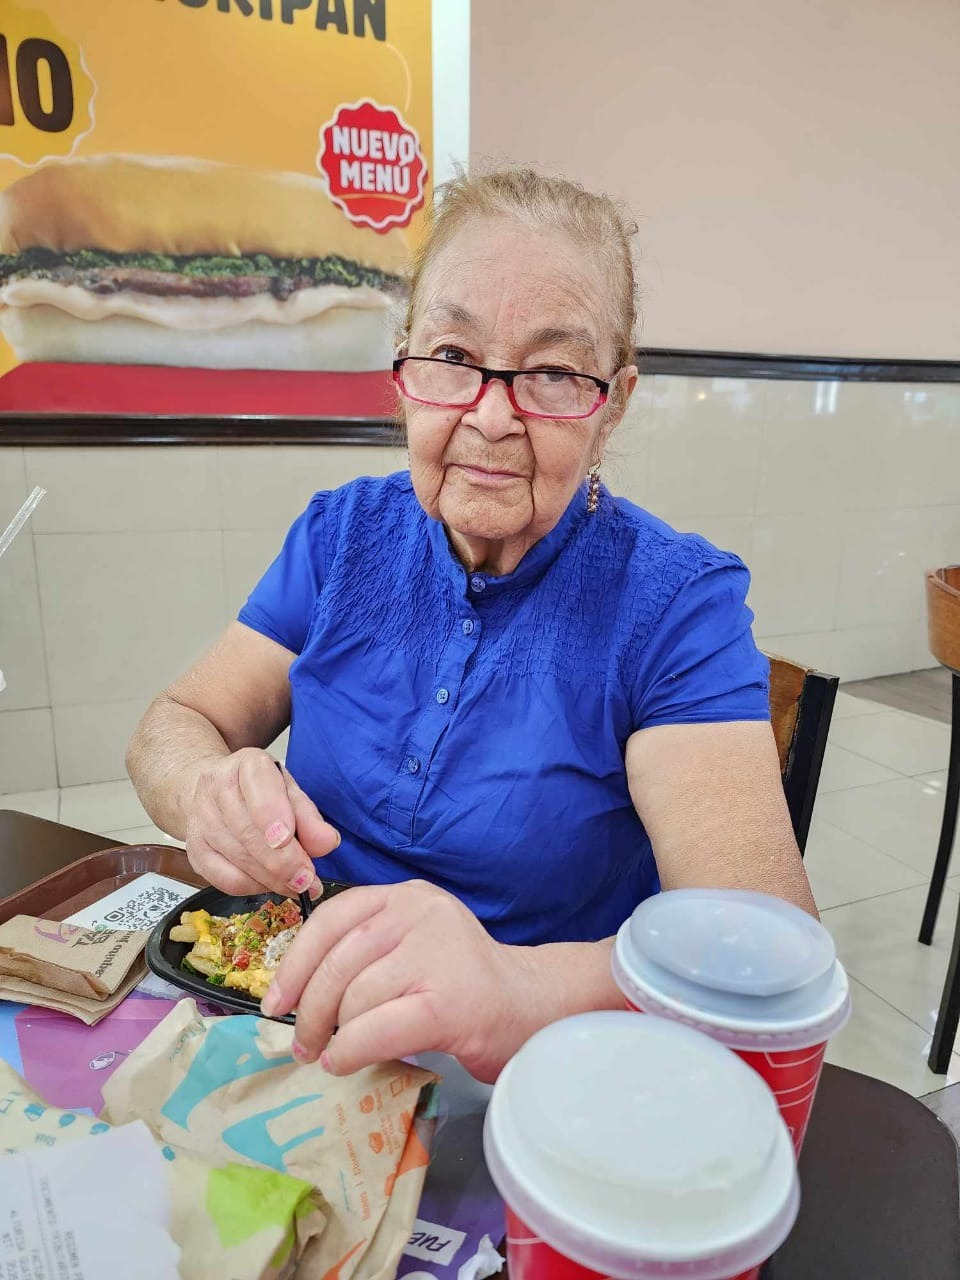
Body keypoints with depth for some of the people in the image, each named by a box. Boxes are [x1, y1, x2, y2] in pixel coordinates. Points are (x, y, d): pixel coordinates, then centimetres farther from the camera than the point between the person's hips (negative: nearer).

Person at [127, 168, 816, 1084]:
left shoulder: (674, 603, -16)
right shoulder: (343, 536, -4)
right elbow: (173, 724, -1)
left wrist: (525, 991, -44)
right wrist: (209, 795, -25)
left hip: (543, 1083, -1)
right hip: (299, 1026, 3)